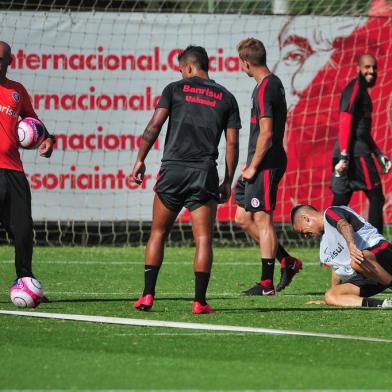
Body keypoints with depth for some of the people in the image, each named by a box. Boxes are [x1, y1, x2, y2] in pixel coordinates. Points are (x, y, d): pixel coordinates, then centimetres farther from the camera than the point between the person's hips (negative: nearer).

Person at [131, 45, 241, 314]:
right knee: (204, 238, 1)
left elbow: (154, 126, -3)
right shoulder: (226, 98, 11)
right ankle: (200, 301, -6)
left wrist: (140, 160, 2)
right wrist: (228, 182, 11)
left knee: (158, 233, 10)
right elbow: (232, 143, 7)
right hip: (205, 173, 0)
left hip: (173, 170, 0)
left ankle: (148, 295, 4)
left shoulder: (175, 89, 7)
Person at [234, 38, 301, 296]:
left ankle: (267, 284, -3)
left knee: (262, 219, -6)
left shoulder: (264, 89, -16)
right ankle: (288, 262, 19)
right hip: (264, 165, 10)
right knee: (243, 218, 13)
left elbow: (266, 132, -22)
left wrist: (253, 167, -15)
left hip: (266, 165, -10)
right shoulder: (274, 83, 15)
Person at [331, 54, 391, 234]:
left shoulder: (362, 91, 23)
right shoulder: (354, 88, -8)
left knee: (340, 203, 6)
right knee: (376, 198, -5)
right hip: (356, 153, -10)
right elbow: (345, 121, -18)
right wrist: (344, 155, -25)